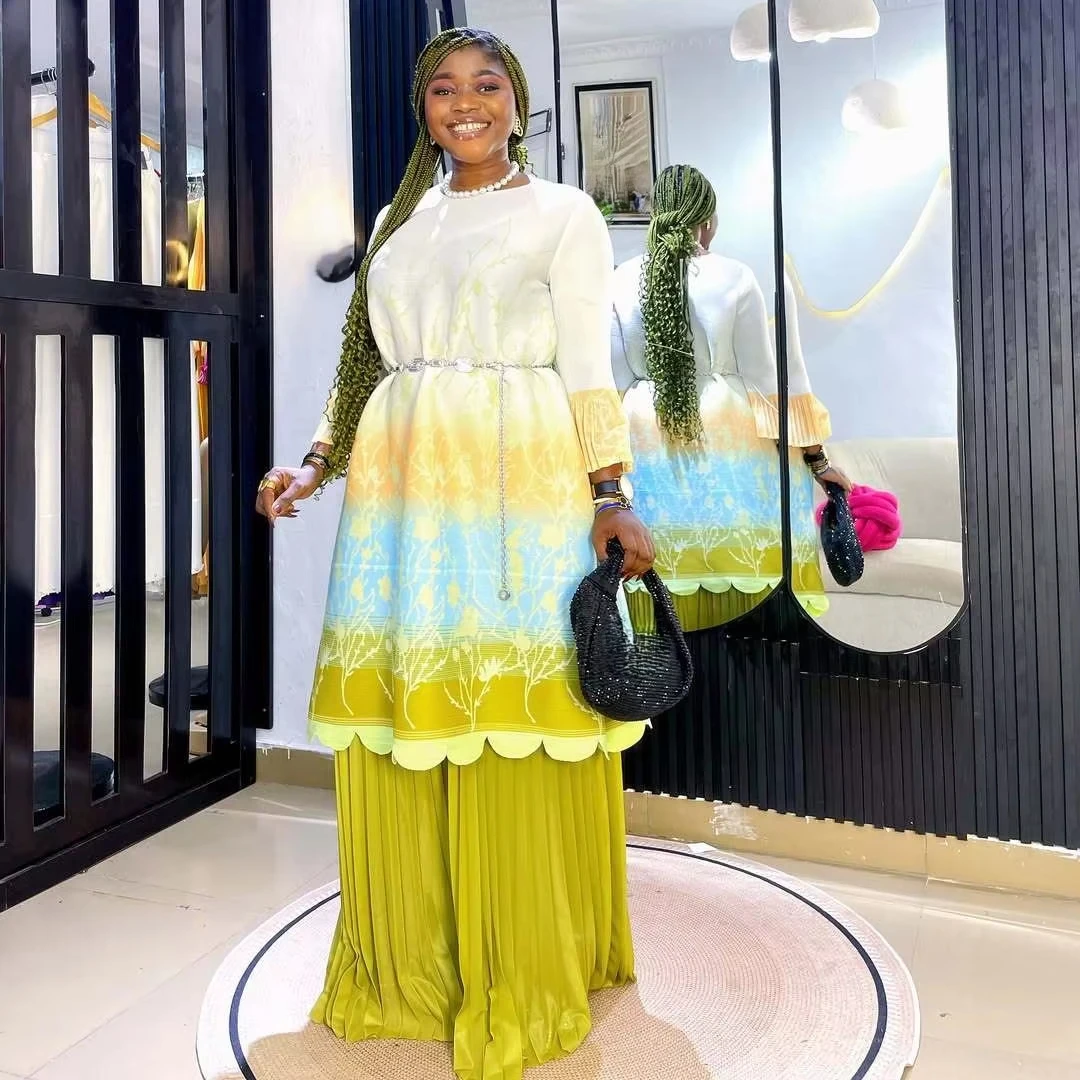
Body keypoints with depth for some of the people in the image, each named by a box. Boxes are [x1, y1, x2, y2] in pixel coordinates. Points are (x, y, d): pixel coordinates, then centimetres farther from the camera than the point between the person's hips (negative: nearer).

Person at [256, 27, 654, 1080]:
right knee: (399, 723, 4)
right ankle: (407, 970, 20)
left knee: (513, 734, -4)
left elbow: (589, 368, 1)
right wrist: (317, 462, 9)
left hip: (521, 484, -4)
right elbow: (368, 359, 21)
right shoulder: (400, 220, 22)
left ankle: (522, 983, 13)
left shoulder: (563, 211, 9)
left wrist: (610, 492, -9)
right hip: (402, 488, 4)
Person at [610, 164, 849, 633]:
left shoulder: (621, 282, 1)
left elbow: (614, 383, 4)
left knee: (669, 574, 5)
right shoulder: (735, 279, -5)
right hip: (728, 440, -2)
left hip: (649, 448, 3)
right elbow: (771, 379, -4)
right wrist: (816, 460, 3)